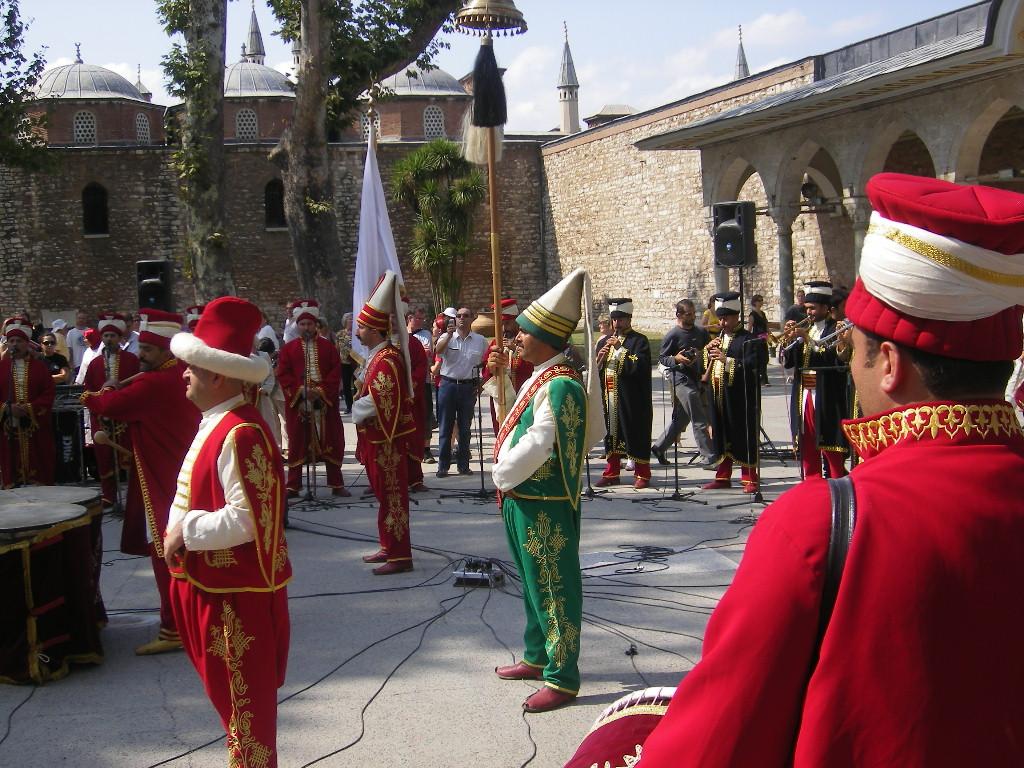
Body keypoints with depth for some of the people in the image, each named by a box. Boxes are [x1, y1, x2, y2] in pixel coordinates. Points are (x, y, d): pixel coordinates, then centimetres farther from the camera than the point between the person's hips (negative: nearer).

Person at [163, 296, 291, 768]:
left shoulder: (240, 434, -23)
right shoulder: (215, 425, 9)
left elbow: (246, 518, -28)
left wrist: (185, 531, -19)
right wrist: (181, 534, 7)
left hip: (238, 594, -10)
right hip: (215, 583, 10)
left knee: (244, 699, 3)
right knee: (229, 693, 22)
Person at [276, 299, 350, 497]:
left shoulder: (328, 347, 7)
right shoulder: (288, 348, 6)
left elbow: (336, 371, 1)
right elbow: (283, 374, -1)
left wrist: (322, 391, -12)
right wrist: (301, 391, -14)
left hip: (325, 402, 1)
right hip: (297, 403, -1)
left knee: (331, 442, 3)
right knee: (297, 443, 2)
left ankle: (336, 484, 12)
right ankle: (293, 486, 8)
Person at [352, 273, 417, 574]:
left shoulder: (386, 359, -19)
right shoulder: (378, 355, 12)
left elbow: (378, 403, -24)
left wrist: (356, 409, -9)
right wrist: (362, 403, 5)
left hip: (387, 440, -10)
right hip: (377, 437, 10)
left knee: (392, 496, -5)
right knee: (385, 493, 16)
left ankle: (400, 556, -1)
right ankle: (389, 547, 26)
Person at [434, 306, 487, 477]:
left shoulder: (480, 341, 5)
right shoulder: (447, 337, 1)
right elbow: (438, 350, -20)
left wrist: (481, 384, 4)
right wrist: (449, 334, -34)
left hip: (469, 386, 1)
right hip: (448, 384, -1)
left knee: (465, 428, 8)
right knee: (445, 427, 2)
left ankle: (463, 464, 16)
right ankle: (443, 466, 7)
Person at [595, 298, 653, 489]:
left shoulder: (639, 341, -2)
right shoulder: (605, 342, 17)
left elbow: (638, 367, -16)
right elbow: (594, 370, 15)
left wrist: (620, 349, -18)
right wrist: (600, 358, -5)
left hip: (632, 399, -5)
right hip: (609, 398, 5)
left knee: (636, 435, -1)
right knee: (611, 434, 10)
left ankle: (642, 475, 7)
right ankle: (611, 473, 18)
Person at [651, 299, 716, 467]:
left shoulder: (701, 332, 11)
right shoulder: (673, 335, -7)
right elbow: (661, 357, -4)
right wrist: (676, 359, -23)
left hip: (696, 379, 7)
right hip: (681, 379, -7)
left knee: (681, 418, 14)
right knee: (699, 420, -8)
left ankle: (658, 447, 26)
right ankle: (710, 458, -6)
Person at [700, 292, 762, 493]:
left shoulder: (748, 340, -6)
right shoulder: (719, 339, 18)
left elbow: (752, 365, -18)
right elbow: (706, 366, 21)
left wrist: (727, 359, -25)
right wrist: (708, 351, 1)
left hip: (740, 398, -7)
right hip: (719, 396, 7)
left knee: (743, 437, -2)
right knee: (721, 436, 11)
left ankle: (750, 479, 4)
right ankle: (723, 476, 19)